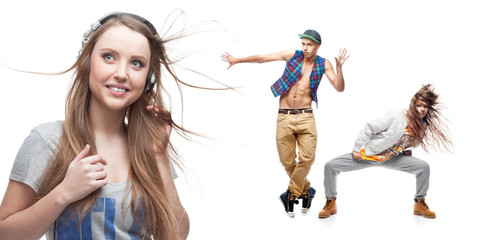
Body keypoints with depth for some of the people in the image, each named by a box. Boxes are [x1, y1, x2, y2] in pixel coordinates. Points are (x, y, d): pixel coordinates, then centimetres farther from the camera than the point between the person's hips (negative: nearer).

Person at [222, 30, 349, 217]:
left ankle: (291, 194, 4)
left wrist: (339, 68, -18)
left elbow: (339, 88, -3)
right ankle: (305, 191, 25)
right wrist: (238, 60, 8)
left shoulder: (323, 64, 4)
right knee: (287, 161, 2)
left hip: (306, 117, 0)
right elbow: (261, 59, 8)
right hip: (284, 117, 1)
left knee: (307, 158, -14)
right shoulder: (292, 55, 3)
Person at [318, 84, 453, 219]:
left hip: (392, 159, 4)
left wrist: (407, 149, 0)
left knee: (423, 167, -12)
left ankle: (420, 204, 8)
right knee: (330, 166, -18)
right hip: (367, 155, -4)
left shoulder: (422, 126, -8)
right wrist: (357, 149, -14)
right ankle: (331, 203, 3)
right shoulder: (395, 116, -26)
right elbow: (369, 129, -18)